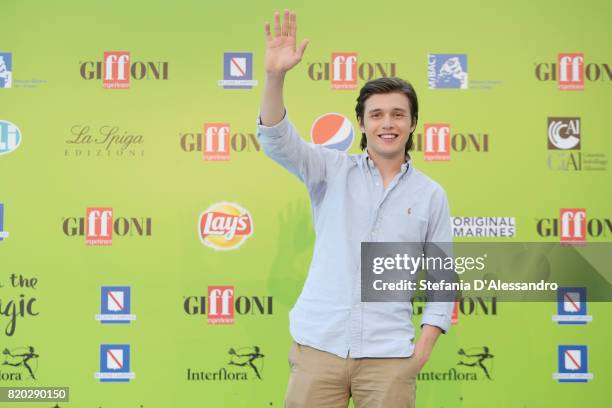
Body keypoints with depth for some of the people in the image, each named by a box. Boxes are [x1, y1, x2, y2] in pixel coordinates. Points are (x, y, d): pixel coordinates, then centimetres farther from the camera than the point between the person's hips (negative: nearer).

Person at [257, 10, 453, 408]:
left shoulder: (431, 195, 7)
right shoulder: (333, 170, 5)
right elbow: (277, 141, -10)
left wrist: (425, 346, -1)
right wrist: (275, 76, -26)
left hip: (388, 356, 1)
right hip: (319, 345, 0)